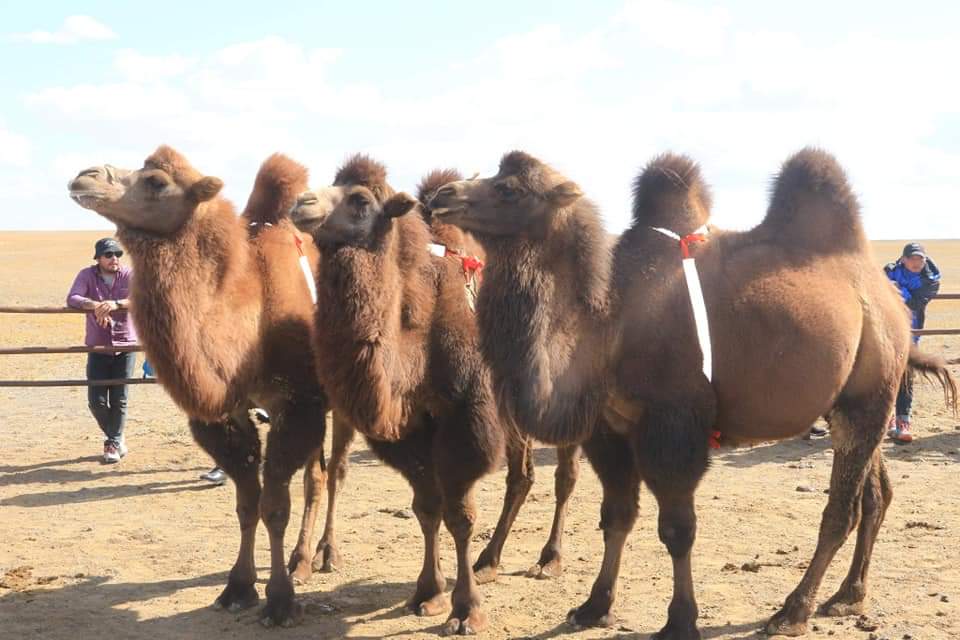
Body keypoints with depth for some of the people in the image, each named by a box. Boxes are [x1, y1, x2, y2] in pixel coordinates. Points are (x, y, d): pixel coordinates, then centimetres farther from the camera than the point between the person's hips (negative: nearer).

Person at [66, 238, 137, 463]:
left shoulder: (130, 275, -5)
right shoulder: (87, 275, -3)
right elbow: (72, 299, -18)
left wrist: (115, 304, -38)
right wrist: (94, 305, -37)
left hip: (125, 346, -1)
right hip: (98, 347, 1)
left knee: (119, 399, -2)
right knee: (96, 400, -1)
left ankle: (112, 444, 15)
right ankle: (116, 438, 23)